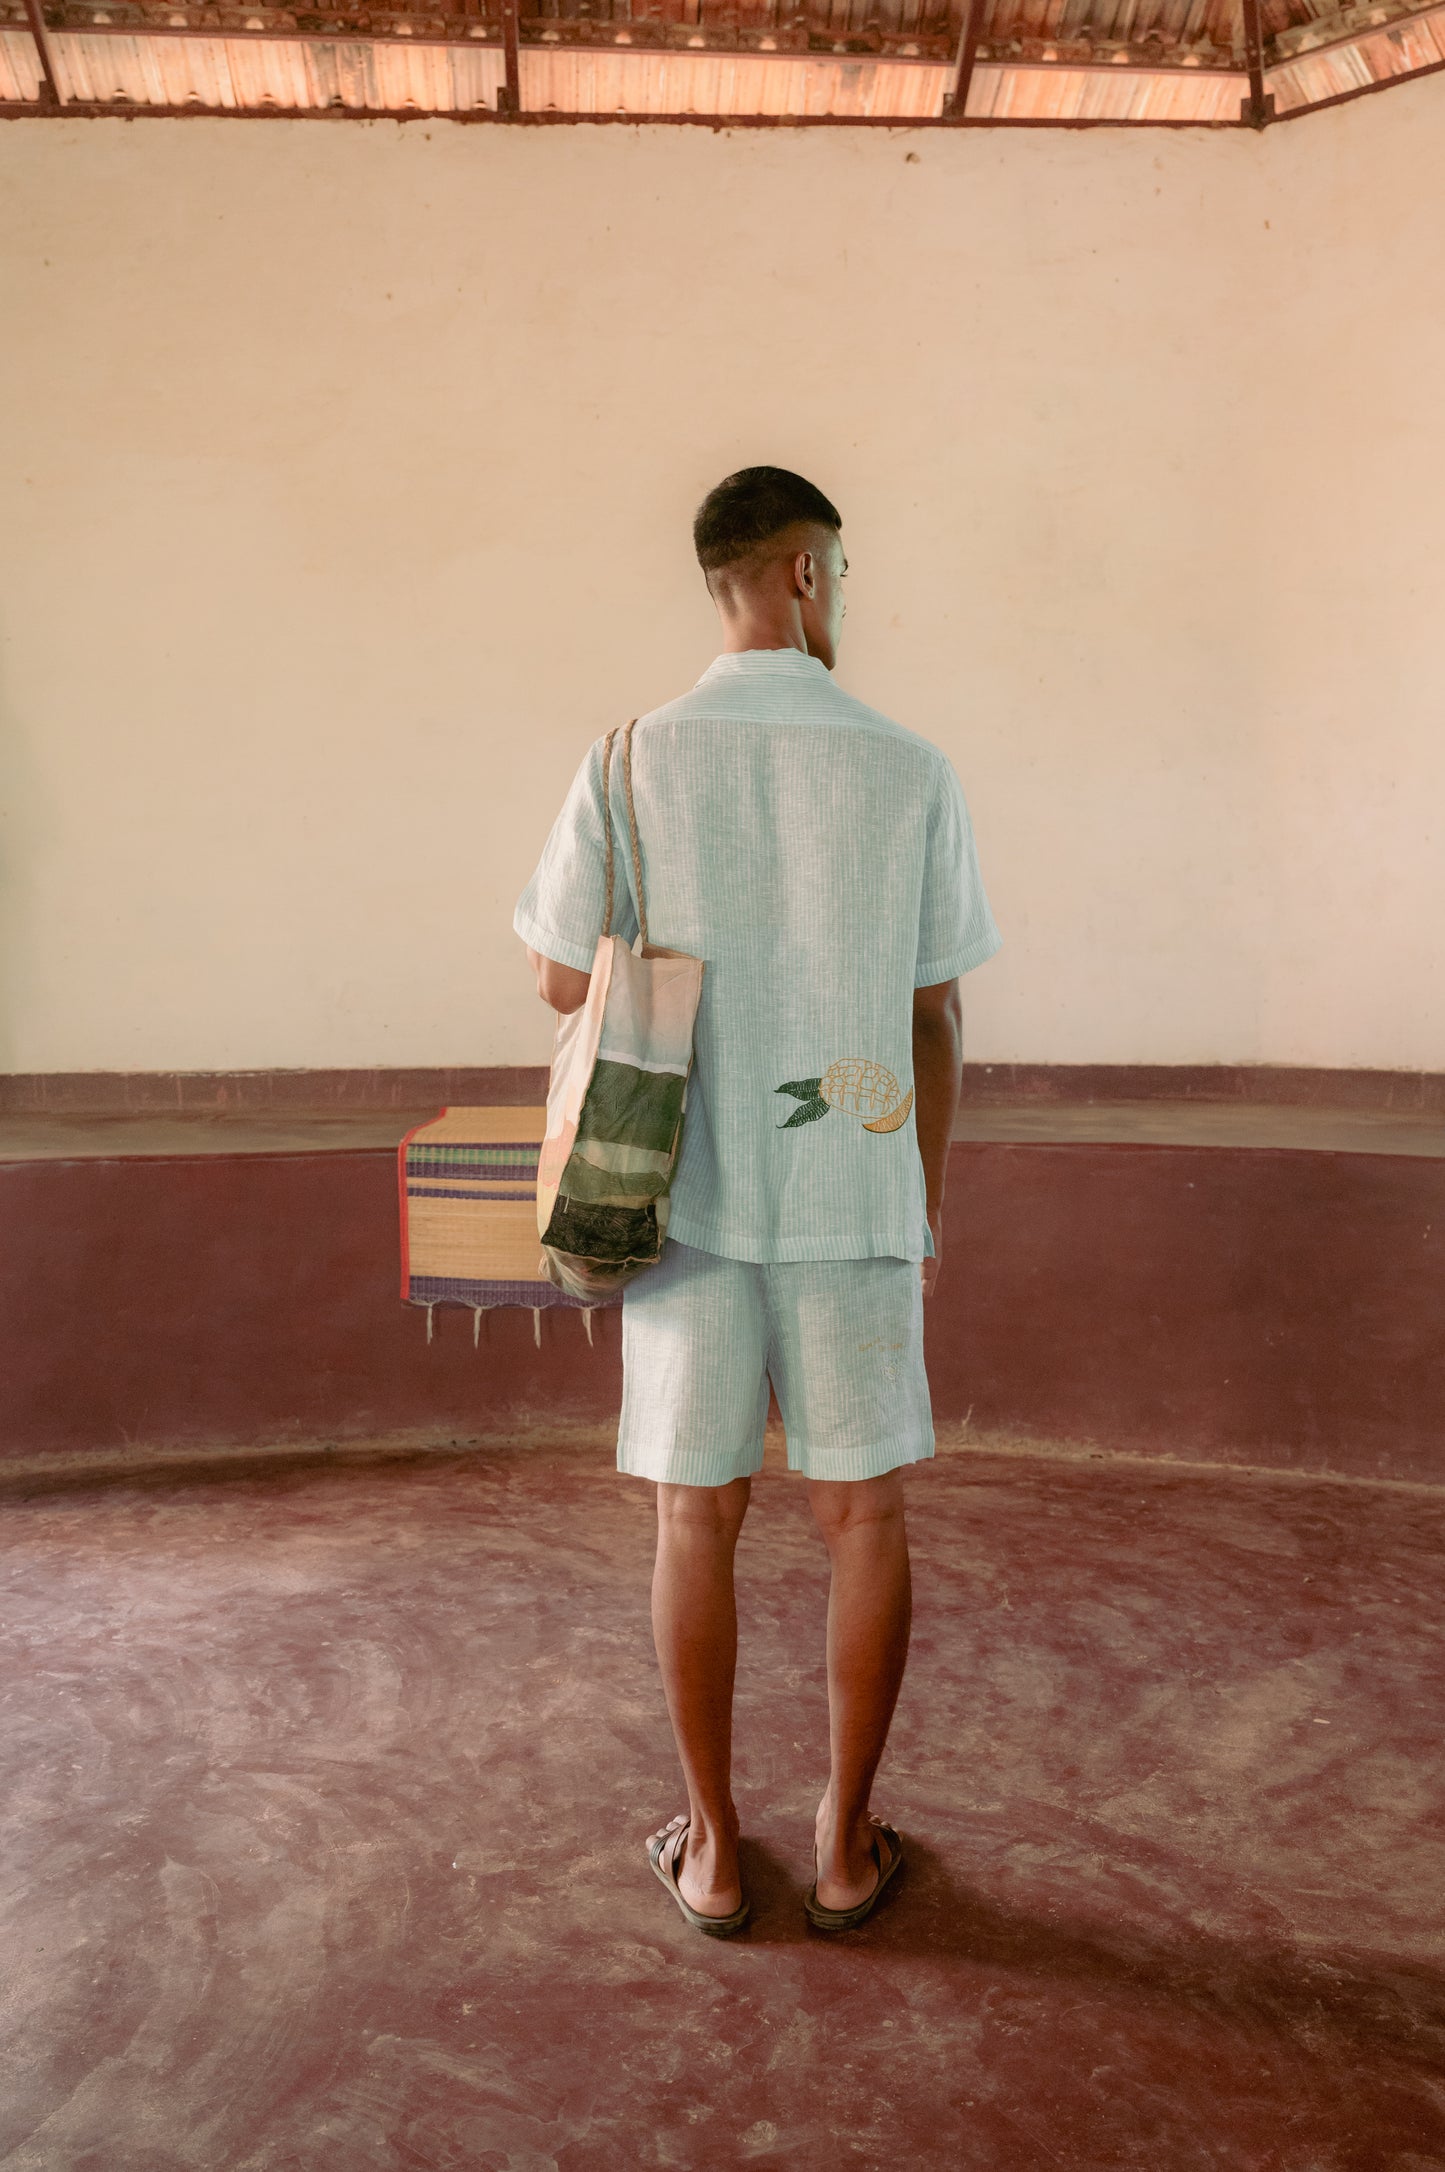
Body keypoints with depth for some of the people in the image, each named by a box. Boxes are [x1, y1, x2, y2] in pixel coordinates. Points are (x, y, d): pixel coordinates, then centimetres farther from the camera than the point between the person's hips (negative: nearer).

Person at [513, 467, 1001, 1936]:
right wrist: (932, 1202, 12)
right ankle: (846, 1842, 25)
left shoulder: (632, 763, -5)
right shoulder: (911, 772, -4)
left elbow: (562, 980, 1)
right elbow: (936, 1017, 1)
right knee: (863, 1515, 13)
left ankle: (711, 1847, 25)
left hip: (691, 1197, 0)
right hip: (853, 1199, 0)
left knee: (696, 1520, 12)